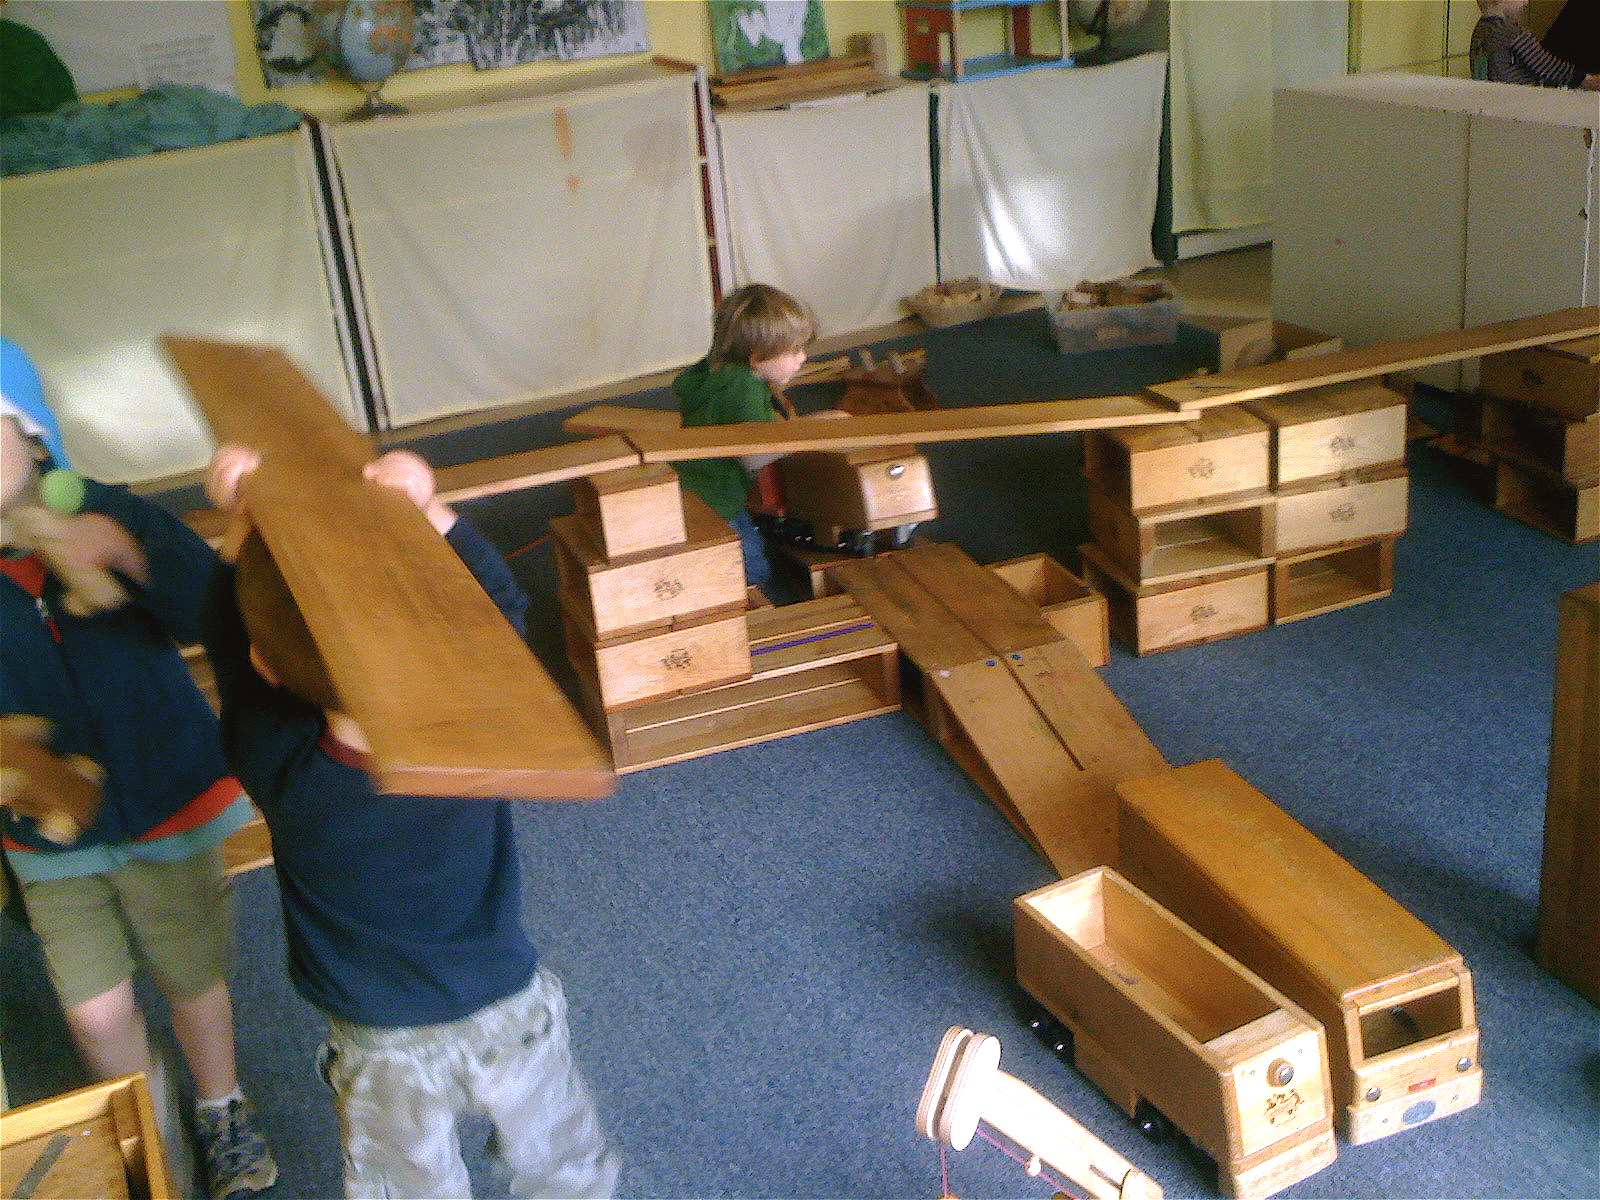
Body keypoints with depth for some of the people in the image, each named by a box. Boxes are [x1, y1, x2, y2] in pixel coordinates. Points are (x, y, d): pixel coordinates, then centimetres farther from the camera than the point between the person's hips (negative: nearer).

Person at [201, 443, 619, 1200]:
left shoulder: (274, 767, -31)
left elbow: (227, 632, -13)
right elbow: (500, 600, -14)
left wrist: (252, 518, -20)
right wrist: (426, 508, -25)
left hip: (385, 1052, 0)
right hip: (510, 1013, 0)